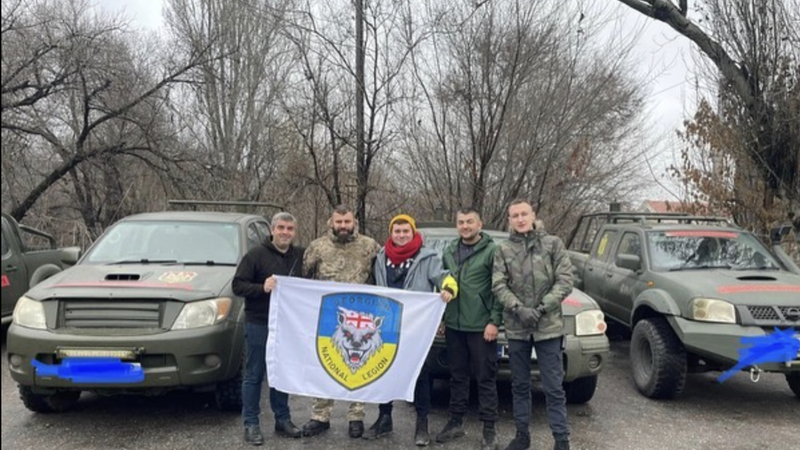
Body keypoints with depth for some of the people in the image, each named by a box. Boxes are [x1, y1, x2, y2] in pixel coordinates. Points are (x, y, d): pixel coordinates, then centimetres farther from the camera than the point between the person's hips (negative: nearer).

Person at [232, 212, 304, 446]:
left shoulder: (301, 256, 6)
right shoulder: (256, 255, -7)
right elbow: (238, 285, -10)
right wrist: (262, 288, -24)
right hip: (258, 324, -4)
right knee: (254, 375, 3)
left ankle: (283, 419, 26)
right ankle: (251, 424, 13)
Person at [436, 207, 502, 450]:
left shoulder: (492, 251, -7)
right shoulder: (449, 251, 11)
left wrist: (494, 321, -14)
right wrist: (440, 317, 13)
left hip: (481, 326, -5)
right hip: (454, 325, 5)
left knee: (485, 378, 3)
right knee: (457, 376, 14)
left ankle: (489, 429, 13)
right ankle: (456, 422, 25)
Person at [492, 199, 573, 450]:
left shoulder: (553, 244, 1)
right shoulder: (503, 250, 5)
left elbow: (565, 281, -4)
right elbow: (498, 285, -2)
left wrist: (542, 308, -13)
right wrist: (519, 309, -17)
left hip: (549, 326, -2)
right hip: (516, 328, 2)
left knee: (553, 387, 3)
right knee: (519, 385, 13)